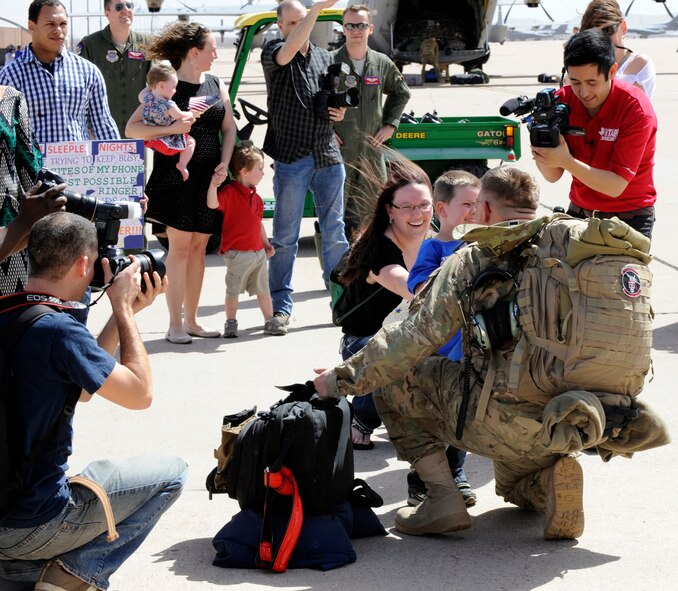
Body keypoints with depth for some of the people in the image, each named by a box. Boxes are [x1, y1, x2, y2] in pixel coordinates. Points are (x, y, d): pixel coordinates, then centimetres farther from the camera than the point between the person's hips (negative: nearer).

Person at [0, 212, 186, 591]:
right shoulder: (59, 329, -22)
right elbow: (140, 394, -11)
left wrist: (126, 312, 14)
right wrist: (124, 309, -2)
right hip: (31, 525, -8)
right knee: (170, 473, 9)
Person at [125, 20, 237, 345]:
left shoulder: (216, 84, 11)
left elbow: (229, 127, 13)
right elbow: (131, 128, -9)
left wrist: (223, 165, -1)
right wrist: (170, 128, -23)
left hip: (208, 177, 5)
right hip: (175, 175, -5)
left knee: (198, 246, 9)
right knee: (179, 245, -5)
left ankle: (191, 320, 16)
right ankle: (175, 324, 0)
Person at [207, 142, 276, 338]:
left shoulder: (255, 196, 13)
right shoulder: (229, 192, -13)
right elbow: (213, 204, -30)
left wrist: (266, 243, 21)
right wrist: (214, 184, -44)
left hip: (258, 252, 7)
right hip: (237, 253, -7)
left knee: (263, 290, 12)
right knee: (233, 291, 2)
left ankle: (269, 322, 21)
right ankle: (231, 324, 13)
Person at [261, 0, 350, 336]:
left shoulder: (324, 57, 15)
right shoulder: (273, 54, -1)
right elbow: (289, 49, -25)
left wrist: (340, 112, 1)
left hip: (328, 157, 5)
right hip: (291, 158, -4)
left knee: (335, 232, 8)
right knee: (285, 237, 0)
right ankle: (280, 307, 5)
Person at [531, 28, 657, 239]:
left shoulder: (637, 109, -19)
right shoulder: (562, 100, -6)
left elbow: (616, 186, -23)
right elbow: (553, 176, -6)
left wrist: (567, 161, -34)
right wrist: (541, 151, -27)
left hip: (630, 218, -4)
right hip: (579, 212, 4)